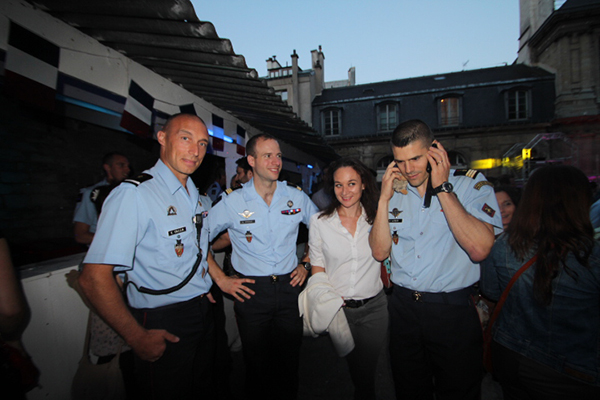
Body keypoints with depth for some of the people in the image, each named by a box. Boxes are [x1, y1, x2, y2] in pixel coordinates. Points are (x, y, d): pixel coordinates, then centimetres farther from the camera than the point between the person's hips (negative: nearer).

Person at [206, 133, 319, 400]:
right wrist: (221, 280, -3)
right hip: (251, 291, -2)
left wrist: (308, 264, 8)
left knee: (289, 363, 15)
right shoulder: (232, 202, -7)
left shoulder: (296, 197, 0)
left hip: (289, 287, 2)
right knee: (257, 366, 13)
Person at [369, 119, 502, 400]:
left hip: (453, 311, -3)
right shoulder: (394, 192, 3)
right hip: (403, 307, 4)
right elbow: (380, 252, -2)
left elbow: (479, 249, -23)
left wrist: (442, 188, -21)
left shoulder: (472, 184, -8)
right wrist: (383, 199, -11)